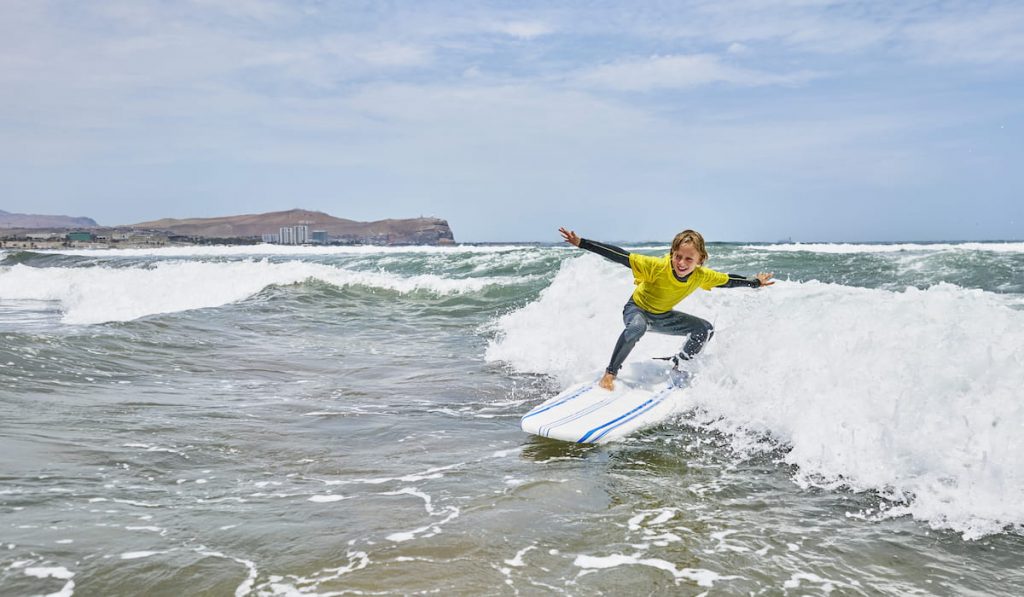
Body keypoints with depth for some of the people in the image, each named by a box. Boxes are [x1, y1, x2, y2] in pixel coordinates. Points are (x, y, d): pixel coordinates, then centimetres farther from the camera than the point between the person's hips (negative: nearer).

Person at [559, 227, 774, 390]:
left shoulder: (702, 276, -21)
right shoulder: (656, 266, -36)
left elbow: (729, 280, -2)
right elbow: (618, 255, -37)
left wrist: (755, 283, 9)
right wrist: (581, 243, -41)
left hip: (662, 316, 6)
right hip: (637, 309, -5)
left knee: (706, 329, -3)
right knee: (637, 328, -40)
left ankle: (678, 365, 16)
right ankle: (610, 374, -27)